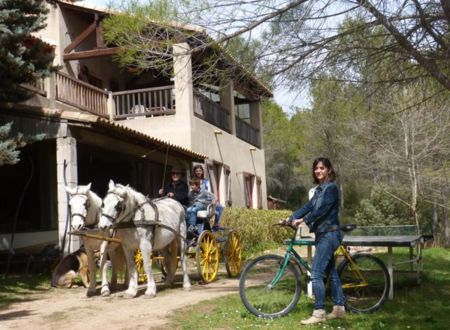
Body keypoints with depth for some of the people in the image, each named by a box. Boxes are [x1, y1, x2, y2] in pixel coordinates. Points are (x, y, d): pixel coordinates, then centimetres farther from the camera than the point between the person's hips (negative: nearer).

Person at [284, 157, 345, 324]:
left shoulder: (331, 187, -12)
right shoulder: (319, 189, 16)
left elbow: (321, 210, -22)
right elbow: (308, 206, 9)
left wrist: (303, 220, -22)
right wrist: (290, 218, 0)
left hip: (328, 234, -10)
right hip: (323, 234, 10)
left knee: (316, 274, -12)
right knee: (331, 272, 13)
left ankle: (319, 313, -10)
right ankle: (339, 308, 20)